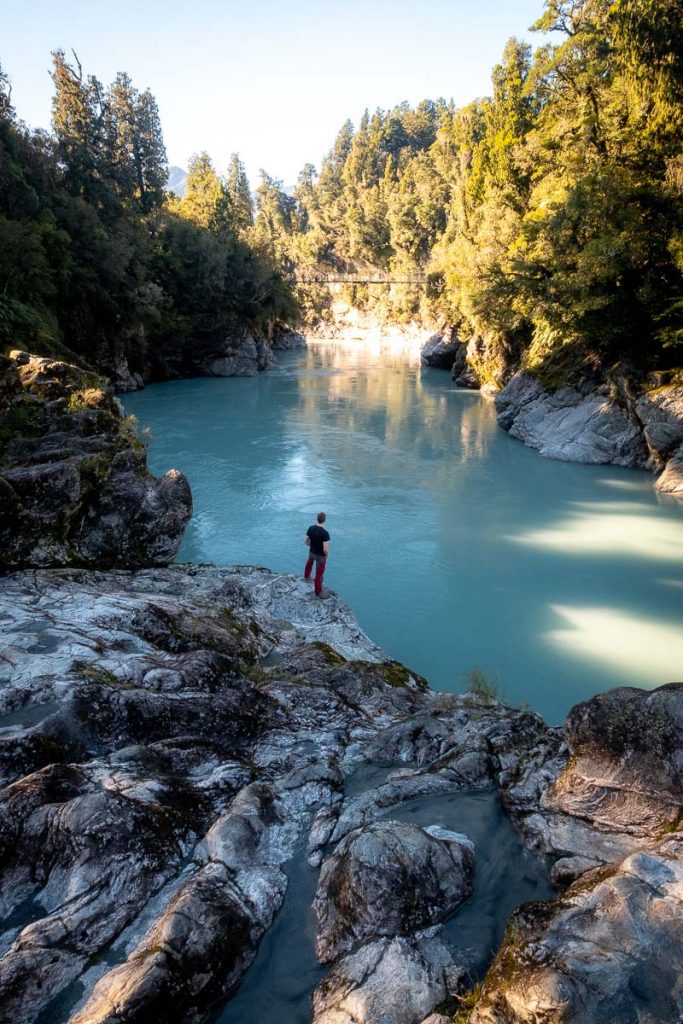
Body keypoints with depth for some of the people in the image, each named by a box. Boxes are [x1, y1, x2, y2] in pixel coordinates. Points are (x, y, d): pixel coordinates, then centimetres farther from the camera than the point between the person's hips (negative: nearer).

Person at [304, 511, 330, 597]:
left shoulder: (311, 528, -14)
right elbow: (325, 549, -31)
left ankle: (306, 576, 65)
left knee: (309, 562, 38)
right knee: (319, 575, 10)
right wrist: (326, 554, -9)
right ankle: (318, 592, 26)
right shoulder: (325, 533, -32)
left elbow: (306, 541, -2)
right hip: (321, 556, -6)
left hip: (312, 552, 6)